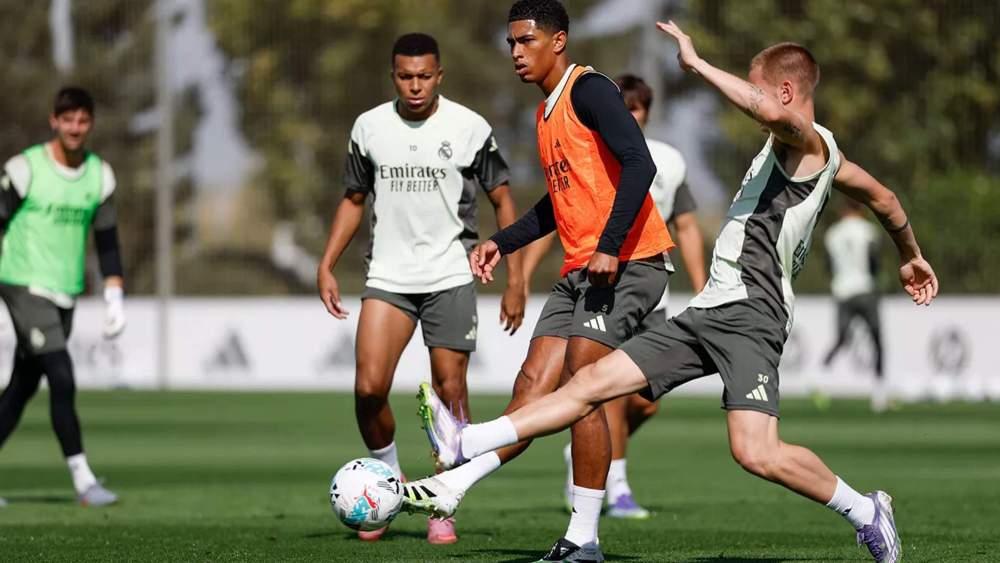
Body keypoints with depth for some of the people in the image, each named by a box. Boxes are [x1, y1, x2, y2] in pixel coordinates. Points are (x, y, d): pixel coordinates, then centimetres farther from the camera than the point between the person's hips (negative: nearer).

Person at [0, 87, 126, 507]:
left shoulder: (100, 175, 7)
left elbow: (106, 240, 13)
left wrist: (114, 298, 6)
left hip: (65, 295, 6)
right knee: (62, 378, -16)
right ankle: (83, 480, -16)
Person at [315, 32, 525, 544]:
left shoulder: (468, 128, -3)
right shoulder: (369, 127, 4)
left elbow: (502, 201, 3)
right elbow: (354, 199, 16)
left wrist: (515, 280, -1)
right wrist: (326, 266, 6)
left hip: (450, 277, -2)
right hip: (388, 279, 2)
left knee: (450, 391, -4)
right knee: (368, 388, -12)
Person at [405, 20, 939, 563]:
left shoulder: (809, 141, -8)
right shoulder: (821, 157, 23)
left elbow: (772, 112, -32)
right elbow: (882, 196, 37)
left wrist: (697, 64, -23)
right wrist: (910, 255, 53)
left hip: (748, 314, -10)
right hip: (709, 312, 10)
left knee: (756, 454, -22)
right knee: (593, 381, 3)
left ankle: (864, 512, -2)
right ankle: (466, 447, 0)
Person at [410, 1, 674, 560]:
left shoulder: (589, 90, -10)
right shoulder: (546, 113, 20)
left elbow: (639, 164, -21)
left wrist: (610, 247, -26)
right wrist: (502, 243, 23)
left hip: (626, 263, -9)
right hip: (581, 270, 9)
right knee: (532, 390, 3)